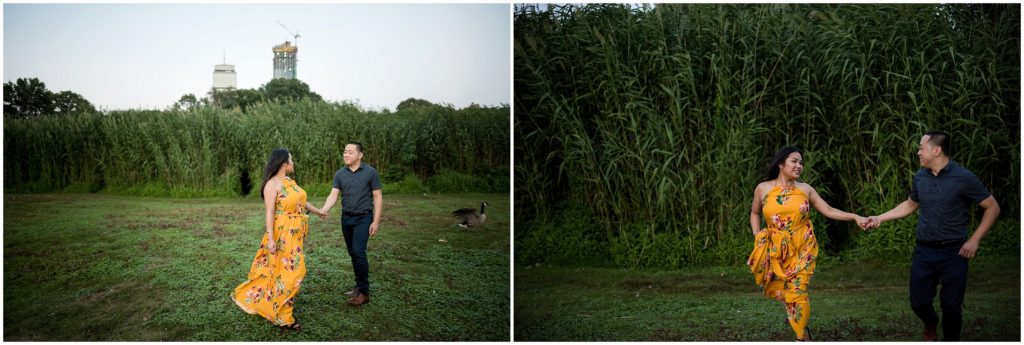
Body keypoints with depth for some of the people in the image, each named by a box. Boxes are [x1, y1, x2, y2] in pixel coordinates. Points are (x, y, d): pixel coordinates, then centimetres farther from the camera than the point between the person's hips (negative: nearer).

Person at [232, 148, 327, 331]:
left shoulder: (290, 181, 10)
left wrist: (318, 211, 37)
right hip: (283, 233, -9)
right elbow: (269, 212, -20)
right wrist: (270, 238, -25)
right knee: (287, 270, -5)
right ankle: (283, 317, 2)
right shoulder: (273, 184, -16)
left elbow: (301, 200, 25)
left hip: (295, 233, 9)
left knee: (288, 269, 14)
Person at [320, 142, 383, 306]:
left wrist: (376, 221, -11)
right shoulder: (340, 174, 3)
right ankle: (360, 285, 22)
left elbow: (377, 198, -5)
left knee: (358, 252, -14)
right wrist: (324, 210, -23)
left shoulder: (370, 172, -7)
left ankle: (364, 292, -9)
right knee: (352, 253, 10)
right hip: (346, 218, 5)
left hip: (363, 218, -5)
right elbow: (333, 195, -3)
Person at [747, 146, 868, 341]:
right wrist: (757, 237, 2)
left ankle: (803, 338, 9)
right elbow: (755, 214, 14)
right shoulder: (763, 189, -1)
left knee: (797, 292, -8)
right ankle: (793, 312, 38)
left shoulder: (805, 189, 0)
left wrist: (855, 217, -10)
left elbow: (829, 211, 0)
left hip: (802, 248, -1)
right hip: (776, 250, 1)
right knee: (776, 290, 3)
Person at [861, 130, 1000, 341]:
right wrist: (880, 218, 14)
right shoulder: (920, 177, 3)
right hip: (924, 251, 4)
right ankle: (930, 326, 40)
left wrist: (974, 240, -11)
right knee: (919, 302, 7)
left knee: (951, 306, 2)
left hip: (953, 252, -4)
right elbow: (910, 205, 21)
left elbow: (992, 208, -5)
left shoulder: (963, 178, -12)